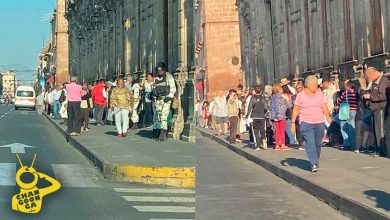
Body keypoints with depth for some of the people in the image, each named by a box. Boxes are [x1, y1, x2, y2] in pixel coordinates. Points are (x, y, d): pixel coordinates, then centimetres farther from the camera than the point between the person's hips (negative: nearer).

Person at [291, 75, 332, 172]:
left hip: (319, 123, 3)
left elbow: (324, 108, 3)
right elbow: (295, 110, 4)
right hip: (306, 123, -3)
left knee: (318, 143, 5)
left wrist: (328, 116, -14)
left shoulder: (320, 94, 9)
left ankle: (316, 162, 22)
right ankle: (314, 164, -16)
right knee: (310, 143, -12)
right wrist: (293, 123, -1)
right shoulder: (300, 95, 2)